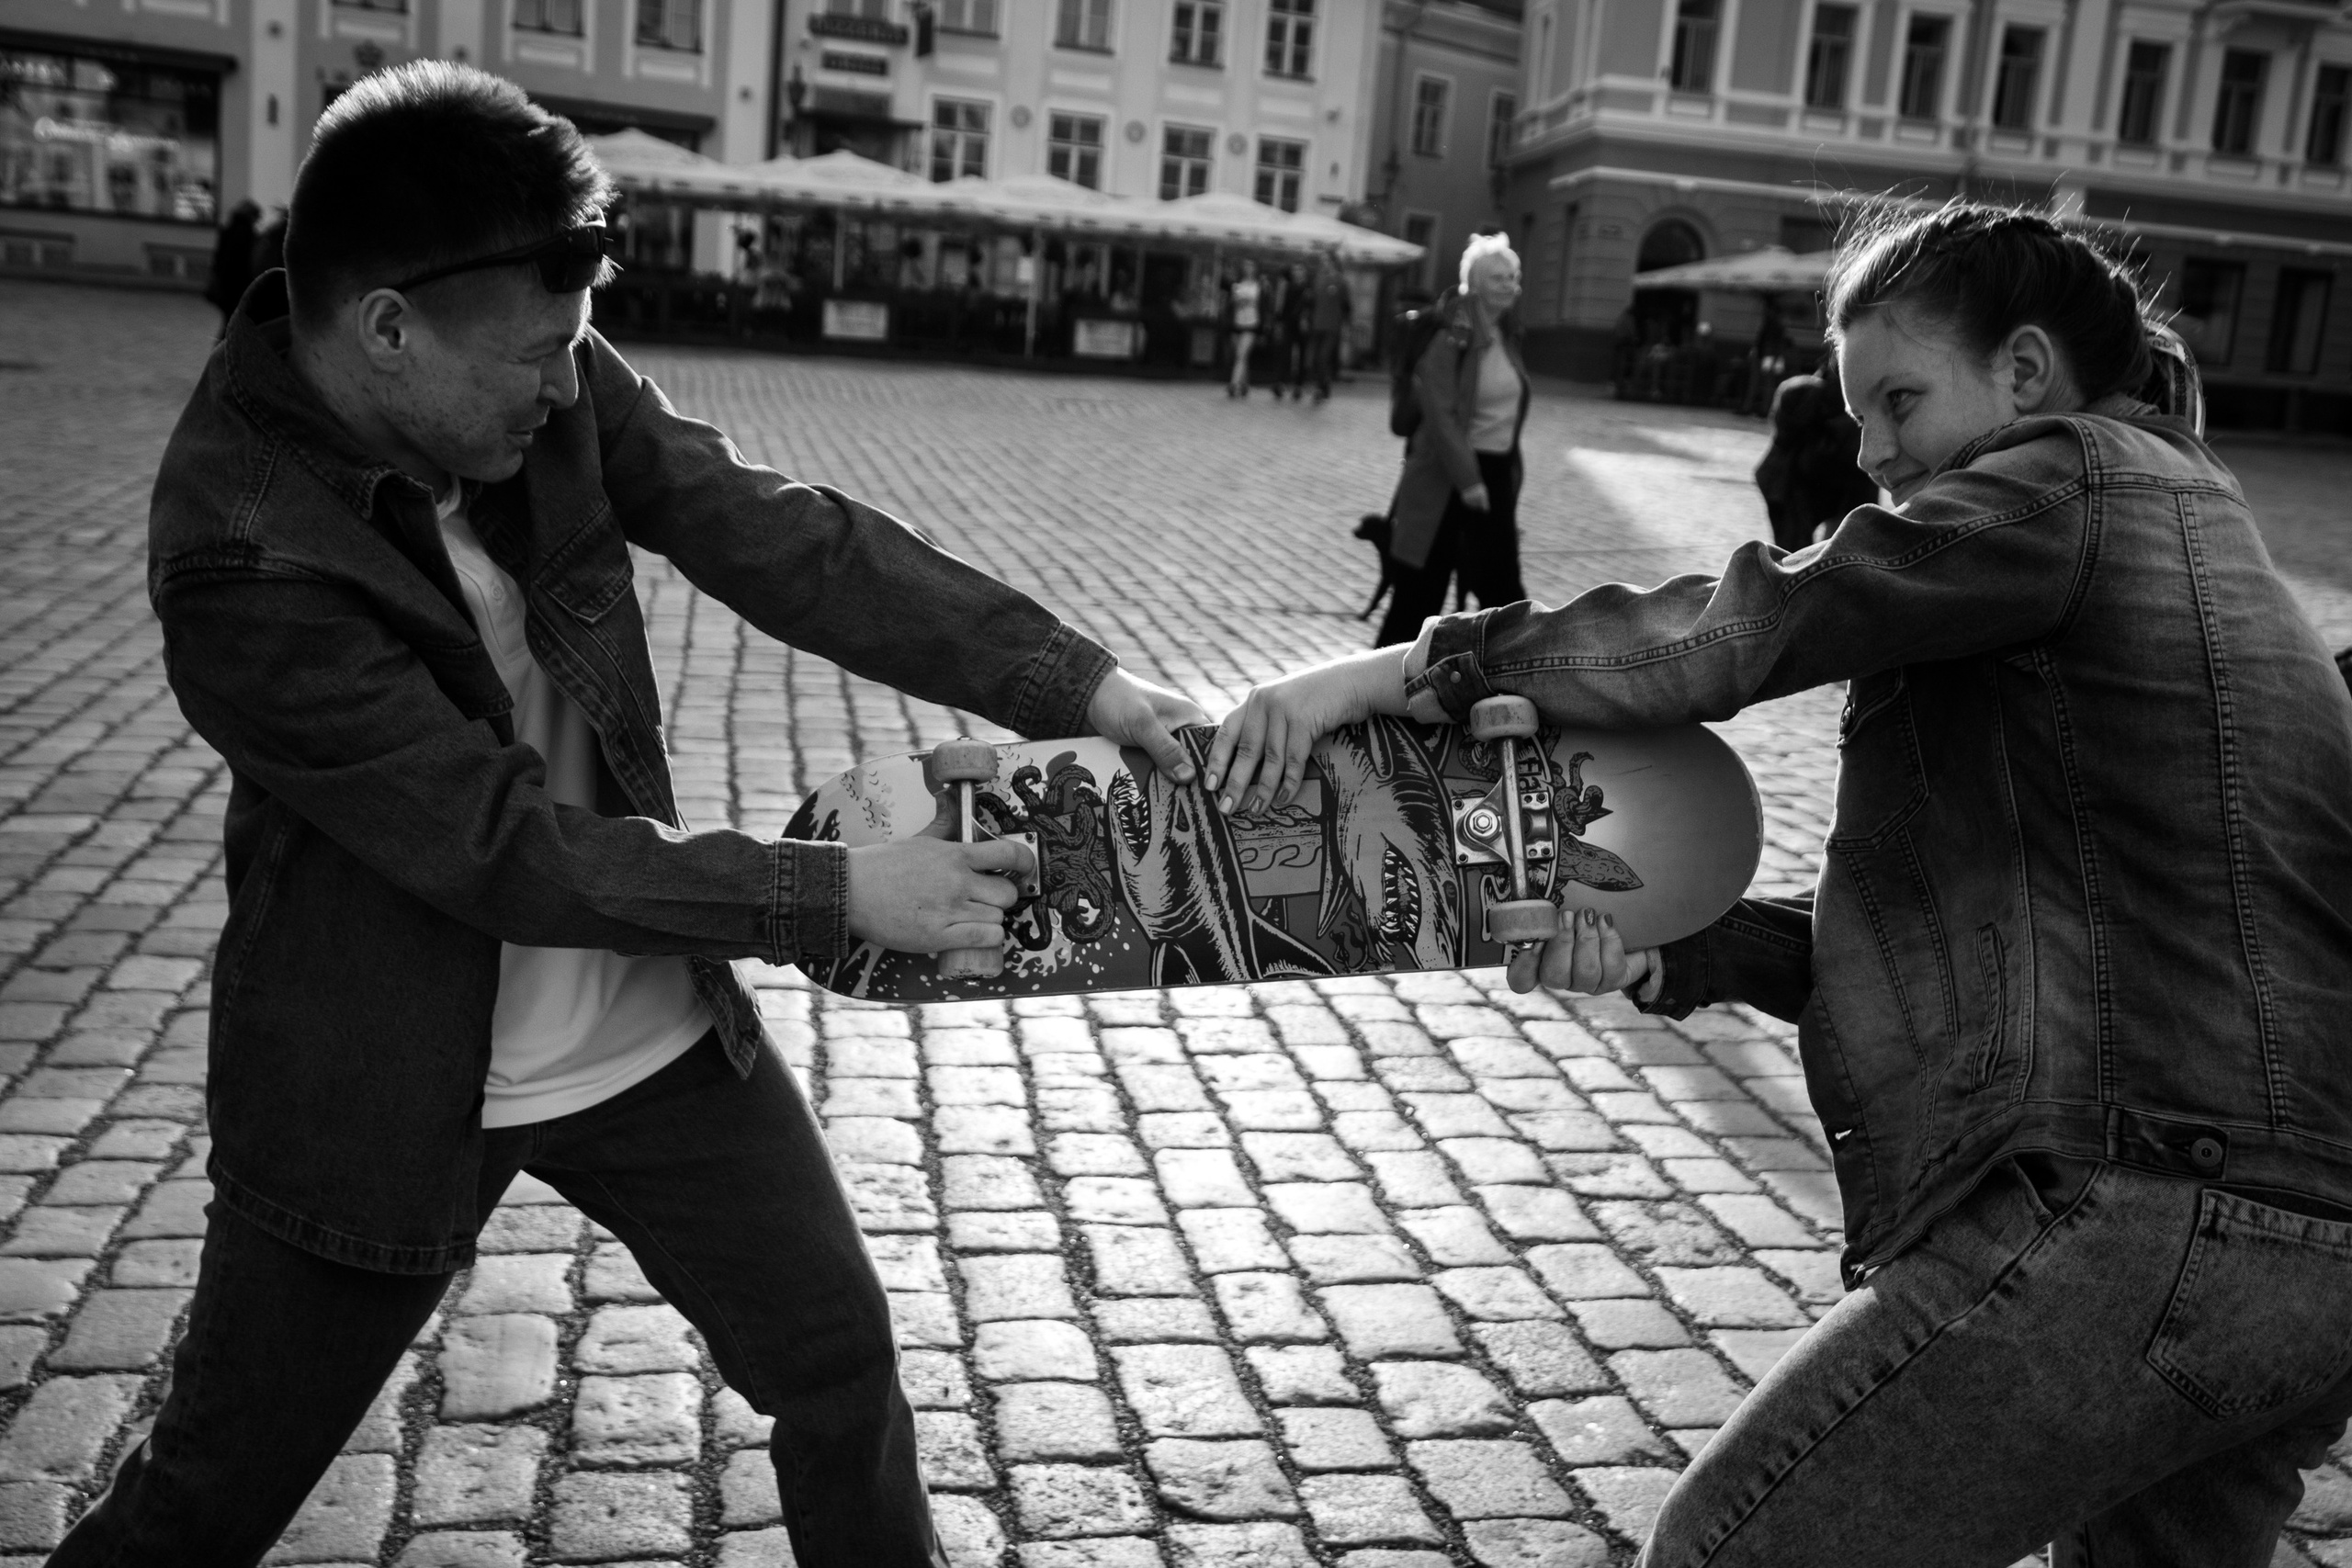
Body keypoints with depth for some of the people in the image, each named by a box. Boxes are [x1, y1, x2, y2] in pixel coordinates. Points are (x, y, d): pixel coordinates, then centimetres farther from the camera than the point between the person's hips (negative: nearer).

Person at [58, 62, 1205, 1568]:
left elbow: (783, 539, -12)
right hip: (385, 1079, -4)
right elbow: (503, 843, -27)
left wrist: (1076, 680, -20)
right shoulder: (240, 555, -26)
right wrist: (838, 897, -26)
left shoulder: (550, 389, -11)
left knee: (843, 1357, 12)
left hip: (655, 1025, 5)